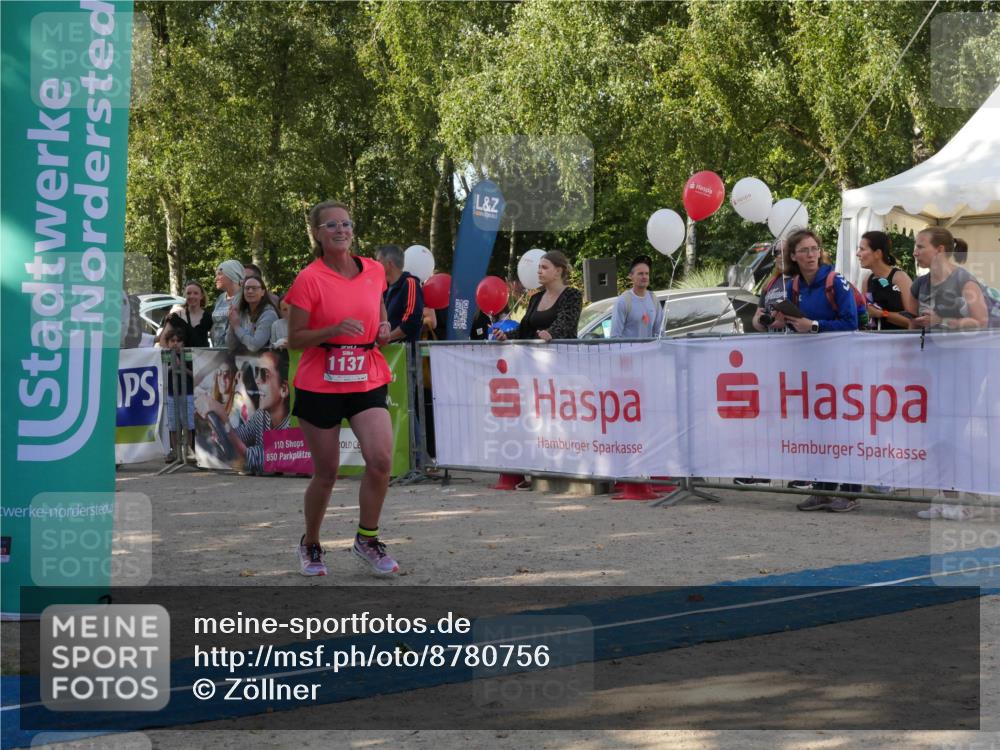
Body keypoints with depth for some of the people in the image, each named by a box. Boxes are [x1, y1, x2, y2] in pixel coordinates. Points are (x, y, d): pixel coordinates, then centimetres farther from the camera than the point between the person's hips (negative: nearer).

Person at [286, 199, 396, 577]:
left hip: (368, 382, 3)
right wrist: (335, 329, -24)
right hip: (319, 386, -3)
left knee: (381, 459, -16)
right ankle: (310, 545, 29)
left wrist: (384, 329, -2)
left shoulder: (374, 270, 4)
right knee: (326, 472, 5)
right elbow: (294, 339, -9)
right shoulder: (309, 279, -9)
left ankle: (367, 539, 5)